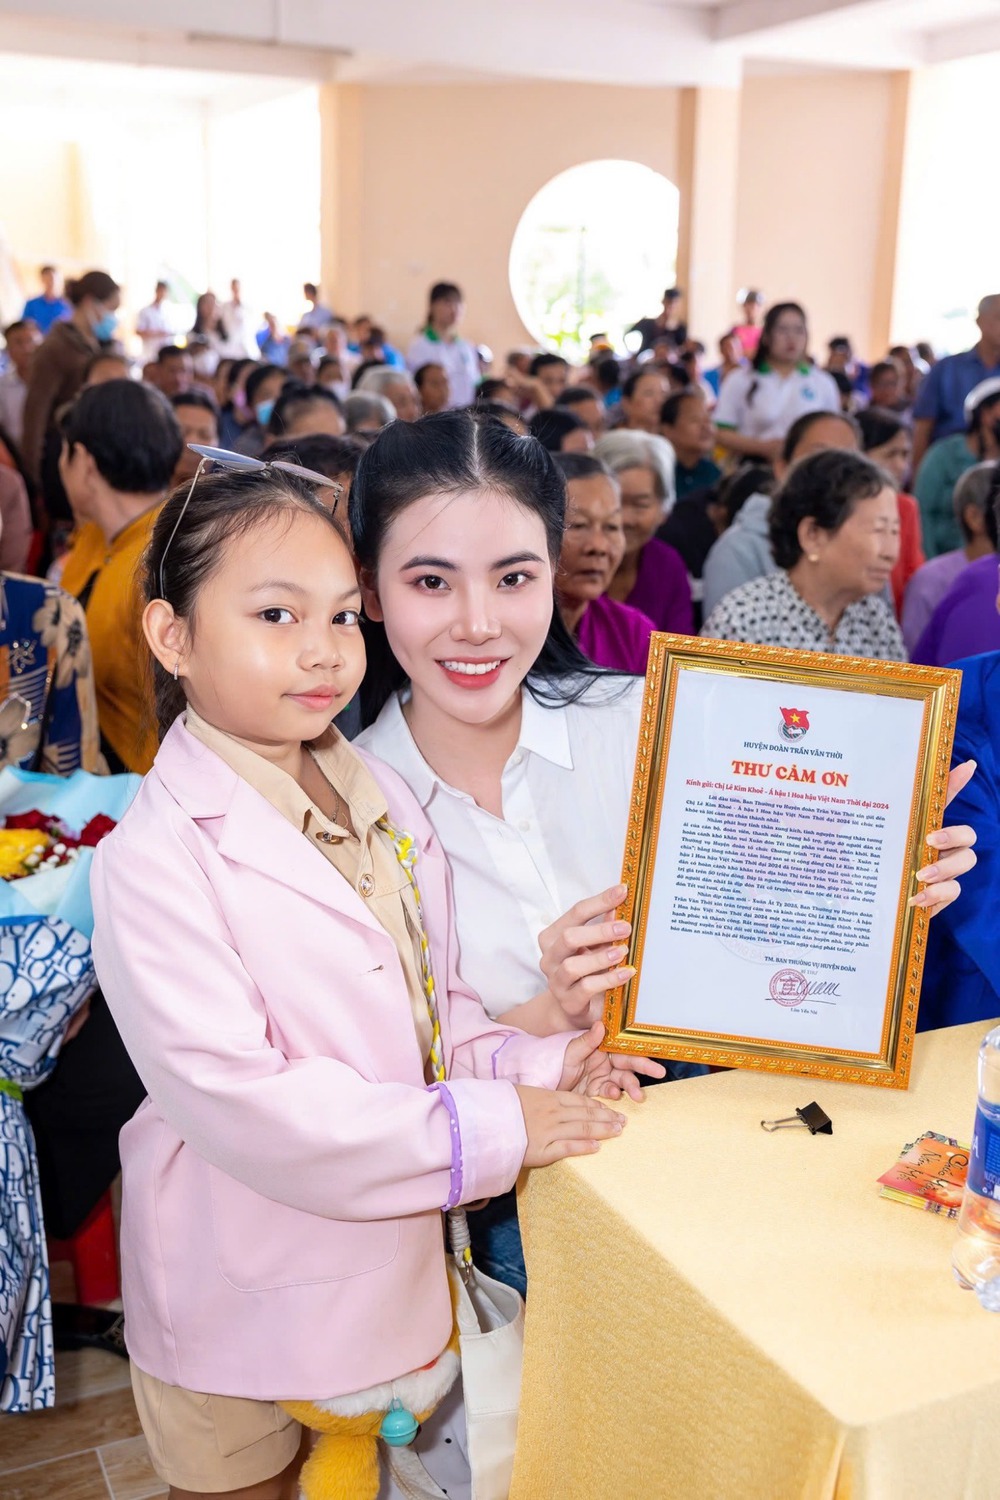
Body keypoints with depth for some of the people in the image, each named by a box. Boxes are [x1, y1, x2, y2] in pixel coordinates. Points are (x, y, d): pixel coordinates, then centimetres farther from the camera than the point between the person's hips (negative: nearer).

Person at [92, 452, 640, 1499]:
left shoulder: (379, 797, 1)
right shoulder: (155, 860, -24)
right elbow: (243, 1105, -28)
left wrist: (530, 1063, -11)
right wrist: (492, 1128, -26)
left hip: (397, 1252, 6)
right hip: (246, 1295, -6)